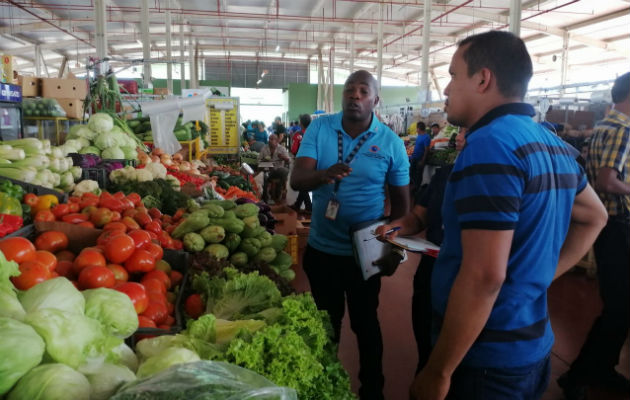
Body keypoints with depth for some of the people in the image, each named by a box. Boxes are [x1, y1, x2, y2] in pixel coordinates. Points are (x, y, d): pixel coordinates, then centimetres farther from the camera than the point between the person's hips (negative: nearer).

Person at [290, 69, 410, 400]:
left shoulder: (391, 142, -8)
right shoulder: (319, 128, -6)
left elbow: (400, 201, 0)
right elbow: (296, 180, -16)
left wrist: (395, 249, -3)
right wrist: (324, 174, -37)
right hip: (320, 248, 2)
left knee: (365, 322, 15)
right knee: (326, 321, 20)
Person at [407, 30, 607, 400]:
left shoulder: (490, 145, -22)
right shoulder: (554, 145, 7)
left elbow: (483, 277, -28)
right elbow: (594, 217, 23)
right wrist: (541, 276, 15)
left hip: (486, 358, -8)